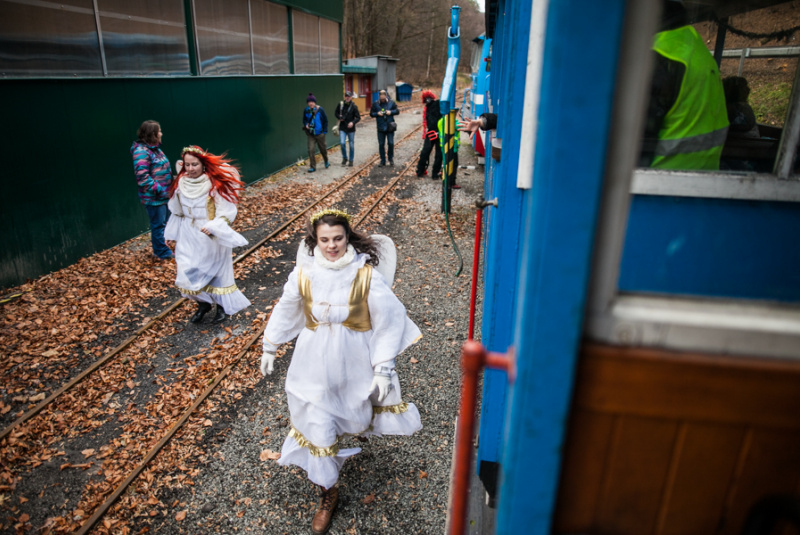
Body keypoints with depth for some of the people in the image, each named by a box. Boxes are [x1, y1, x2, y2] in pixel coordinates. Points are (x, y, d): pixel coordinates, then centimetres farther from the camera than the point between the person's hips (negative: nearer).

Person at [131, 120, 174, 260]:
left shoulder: (155, 148, 11)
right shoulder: (141, 151, -18)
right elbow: (142, 176, -23)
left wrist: (170, 185, 11)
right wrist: (159, 190, -21)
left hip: (164, 194, 9)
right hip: (153, 197, -9)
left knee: (163, 222, 20)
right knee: (159, 224, 2)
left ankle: (158, 242, 36)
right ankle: (162, 252, 15)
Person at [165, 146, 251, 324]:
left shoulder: (215, 185, -18)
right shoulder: (181, 184, -3)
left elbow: (226, 213, -18)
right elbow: (177, 212, 10)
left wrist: (213, 227, -35)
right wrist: (173, 234, 16)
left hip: (212, 238, -4)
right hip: (188, 238, 4)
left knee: (215, 272, 11)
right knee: (188, 274, 4)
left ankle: (222, 306, 32)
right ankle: (203, 304, 29)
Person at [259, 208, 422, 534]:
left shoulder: (366, 274, -18)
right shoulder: (304, 272, -12)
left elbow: (388, 321, -12)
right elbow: (286, 311, 5)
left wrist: (383, 369, -11)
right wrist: (269, 347, 13)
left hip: (354, 362, -1)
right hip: (314, 363, 1)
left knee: (357, 416, 22)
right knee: (317, 425, 7)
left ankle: (359, 423, 63)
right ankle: (328, 492, 30)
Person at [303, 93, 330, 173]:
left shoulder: (320, 110, -10)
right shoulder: (306, 110, -3)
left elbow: (325, 120, -3)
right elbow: (304, 120, 13)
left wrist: (324, 130, -7)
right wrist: (306, 124, -9)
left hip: (319, 133, -1)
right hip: (310, 134, 2)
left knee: (323, 149, 13)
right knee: (311, 150, -8)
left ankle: (326, 162, 41)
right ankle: (312, 167, 0)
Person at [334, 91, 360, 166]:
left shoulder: (354, 106, -6)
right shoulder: (341, 104, 1)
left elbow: (358, 117, -5)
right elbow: (336, 113, 15)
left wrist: (353, 122, -23)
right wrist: (339, 117, -6)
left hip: (351, 129, -1)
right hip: (342, 128, 1)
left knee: (351, 145, 6)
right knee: (342, 143, -14)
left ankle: (351, 160, 22)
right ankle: (344, 158, 9)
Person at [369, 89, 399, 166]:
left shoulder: (391, 102, 0)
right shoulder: (375, 104, 1)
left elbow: (397, 111, 6)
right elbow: (371, 114, 6)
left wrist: (391, 112, -12)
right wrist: (377, 113, -13)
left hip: (390, 127, -1)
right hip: (380, 127, 1)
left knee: (391, 143, -2)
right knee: (381, 144, 4)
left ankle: (391, 159, 17)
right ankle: (382, 160, 15)